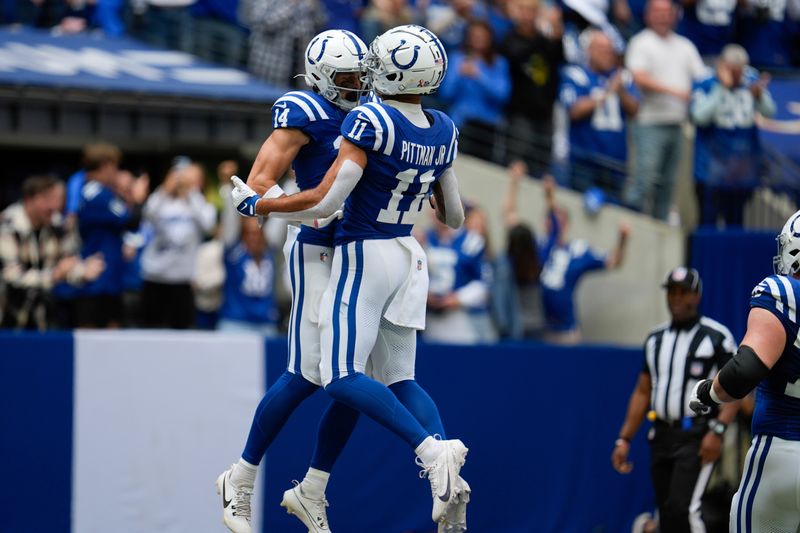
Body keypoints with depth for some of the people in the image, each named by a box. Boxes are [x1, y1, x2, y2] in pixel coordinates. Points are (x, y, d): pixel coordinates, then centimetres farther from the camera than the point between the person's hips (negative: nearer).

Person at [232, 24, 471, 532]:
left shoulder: (372, 121, -19)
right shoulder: (443, 131, 3)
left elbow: (324, 202, -21)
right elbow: (454, 216, 13)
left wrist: (256, 205, -9)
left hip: (364, 259, -7)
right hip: (410, 259, 7)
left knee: (344, 379, -5)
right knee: (400, 379, 12)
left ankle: (432, 451, -22)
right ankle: (449, 483, -8)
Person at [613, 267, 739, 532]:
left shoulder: (717, 336, -3)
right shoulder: (656, 339, 15)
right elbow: (642, 392, 19)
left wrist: (717, 430, -20)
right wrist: (625, 439, 12)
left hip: (697, 437, -6)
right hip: (662, 437, 6)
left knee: (682, 507, -20)